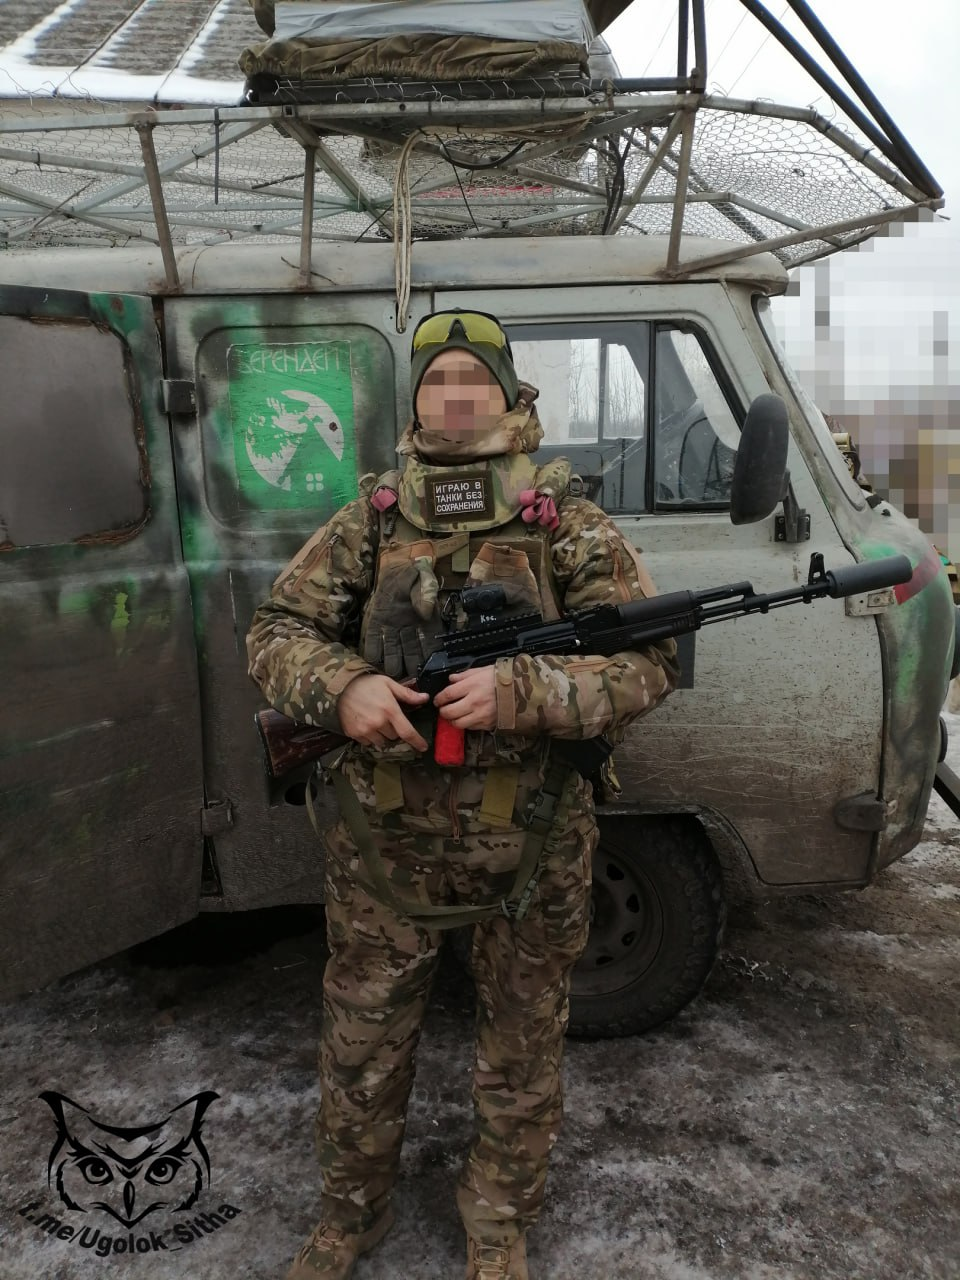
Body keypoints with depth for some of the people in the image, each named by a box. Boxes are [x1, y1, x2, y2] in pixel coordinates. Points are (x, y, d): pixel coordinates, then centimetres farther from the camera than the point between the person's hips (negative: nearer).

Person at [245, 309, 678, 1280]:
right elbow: (276, 632, 2)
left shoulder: (570, 528, -4)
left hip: (532, 849, -1)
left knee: (521, 1052, 18)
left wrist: (520, 691, -26)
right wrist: (340, 689, -20)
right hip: (386, 843, 2)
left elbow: (649, 661, -10)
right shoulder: (367, 523, 2)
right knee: (360, 1043, 17)